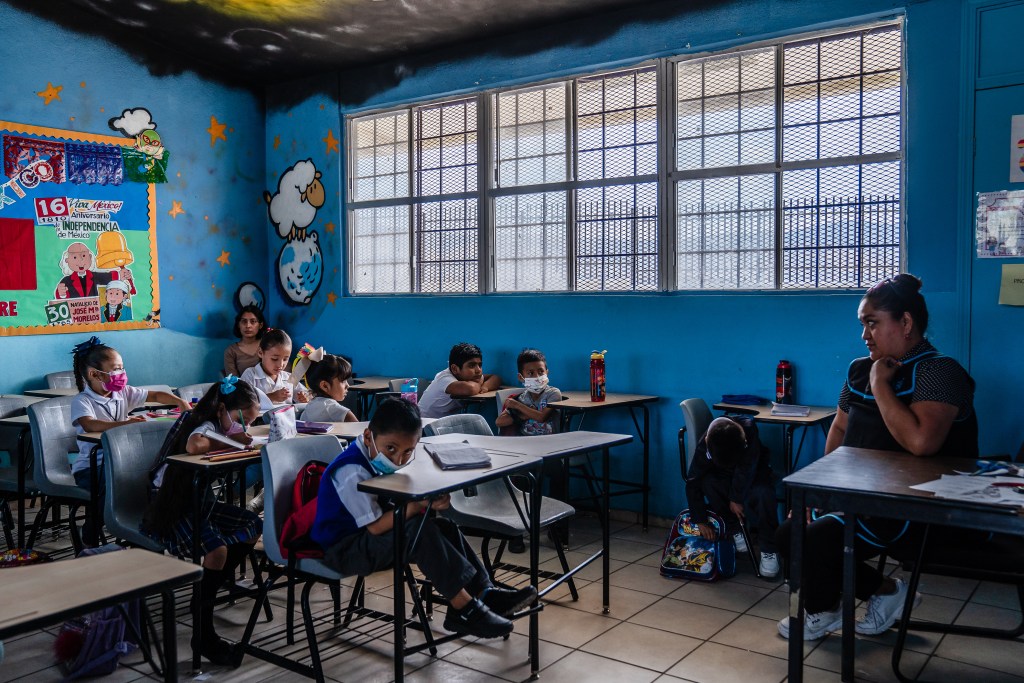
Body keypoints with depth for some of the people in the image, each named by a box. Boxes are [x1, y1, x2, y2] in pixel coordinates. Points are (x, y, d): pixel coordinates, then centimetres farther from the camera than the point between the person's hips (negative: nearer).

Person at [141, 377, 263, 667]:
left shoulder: (222, 427, 7)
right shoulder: (206, 427, -22)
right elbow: (193, 446, -42)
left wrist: (241, 437, -14)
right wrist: (230, 442, -29)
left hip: (201, 501, 10)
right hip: (171, 508, -10)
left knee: (253, 526, 6)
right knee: (216, 549, -29)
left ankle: (214, 585, 18)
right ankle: (203, 634, -19)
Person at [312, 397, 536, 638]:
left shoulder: (379, 459, 3)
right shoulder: (351, 472, -26)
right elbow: (375, 526, -29)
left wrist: (428, 500, -15)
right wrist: (418, 505, -29)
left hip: (367, 540, 10)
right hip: (342, 549, -10)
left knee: (444, 527, -1)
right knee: (420, 530, -30)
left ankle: (485, 593, -5)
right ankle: (464, 609, -25)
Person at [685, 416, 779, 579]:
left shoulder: (748, 429, -32)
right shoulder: (704, 446, -29)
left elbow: (746, 469, -27)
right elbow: (693, 483, -23)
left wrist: (736, 498, -23)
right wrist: (701, 521, -21)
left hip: (753, 475, -1)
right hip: (723, 478, 2)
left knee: (763, 494, -34)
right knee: (707, 484, -31)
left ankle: (768, 549, -16)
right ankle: (734, 530, -10)